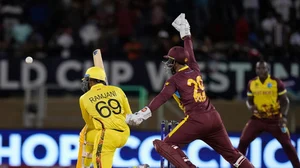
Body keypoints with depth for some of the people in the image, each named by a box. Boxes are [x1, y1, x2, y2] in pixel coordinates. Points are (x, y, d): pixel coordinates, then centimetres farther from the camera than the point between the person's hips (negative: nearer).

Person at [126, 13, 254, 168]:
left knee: (165, 146, -1)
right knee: (231, 153, 15)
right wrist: (185, 33, 47)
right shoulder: (195, 70, 15)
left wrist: (143, 113, -23)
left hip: (196, 120, -7)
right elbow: (190, 53, 34)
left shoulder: (175, 80, -1)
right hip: (214, 118, 7)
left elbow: (161, 98, -15)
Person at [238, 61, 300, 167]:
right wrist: (250, 106, -12)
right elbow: (249, 100, 12)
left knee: (287, 144, -3)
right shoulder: (251, 83, 0)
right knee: (243, 141, -7)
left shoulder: (277, 82, -9)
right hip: (257, 119, 2)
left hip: (275, 119, -2)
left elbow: (285, 101, -2)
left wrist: (284, 116, -15)